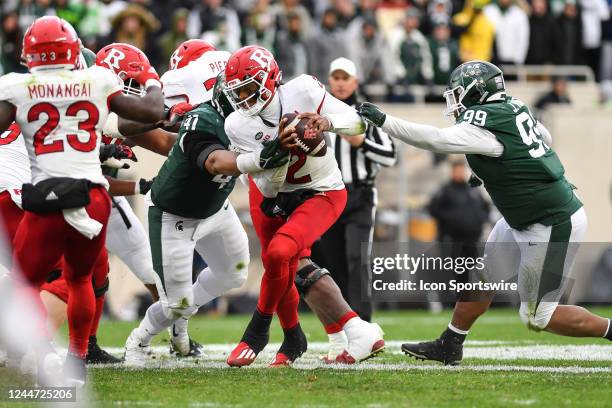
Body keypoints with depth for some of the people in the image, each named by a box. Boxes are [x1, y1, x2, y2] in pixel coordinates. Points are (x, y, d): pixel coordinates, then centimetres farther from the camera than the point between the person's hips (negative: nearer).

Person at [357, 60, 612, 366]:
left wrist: (382, 120, -23)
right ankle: (449, 346, 26)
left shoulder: (484, 127, -22)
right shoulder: (513, 108, 4)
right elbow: (545, 138, 19)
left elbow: (434, 139, -28)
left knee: (538, 316, 0)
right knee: (481, 275, 16)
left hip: (554, 227, -10)